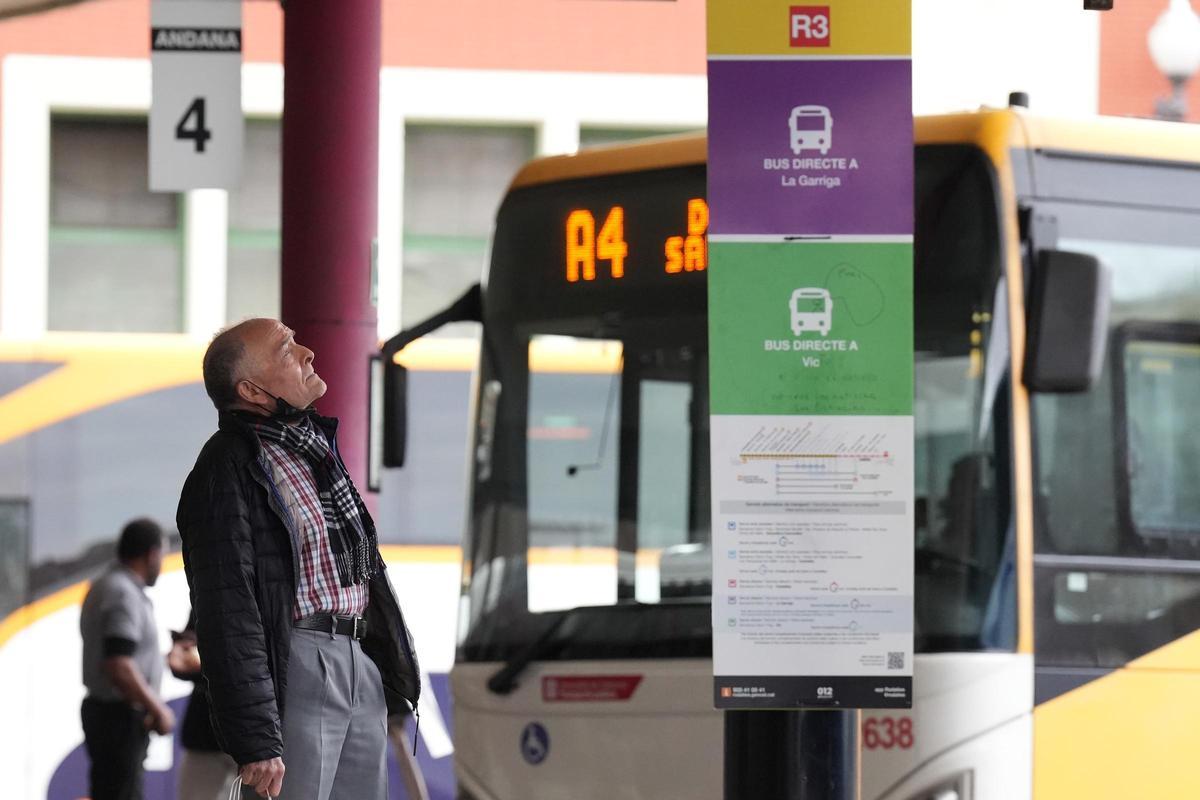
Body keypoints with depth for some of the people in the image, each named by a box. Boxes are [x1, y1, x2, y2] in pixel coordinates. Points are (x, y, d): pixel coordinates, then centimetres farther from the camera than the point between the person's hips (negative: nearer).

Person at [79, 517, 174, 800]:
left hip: (102, 709, 11)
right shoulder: (123, 594, -19)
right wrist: (158, 710, -17)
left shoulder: (104, 586, 14)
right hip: (120, 716, -11)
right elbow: (119, 667, -26)